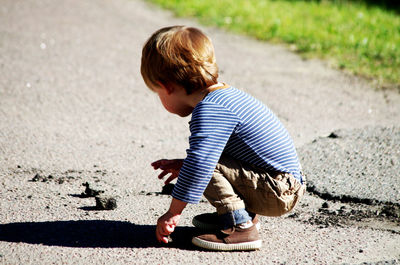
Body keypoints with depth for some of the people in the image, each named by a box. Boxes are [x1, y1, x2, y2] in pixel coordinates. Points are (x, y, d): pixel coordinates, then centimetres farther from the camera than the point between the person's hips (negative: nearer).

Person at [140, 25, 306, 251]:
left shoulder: (209, 110, -21)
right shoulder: (227, 94, 12)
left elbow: (199, 163, -30)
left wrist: (173, 213, -24)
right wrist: (183, 166, 22)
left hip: (276, 194, -10)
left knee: (203, 163, -19)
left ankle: (239, 226, -19)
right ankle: (246, 214, 19)